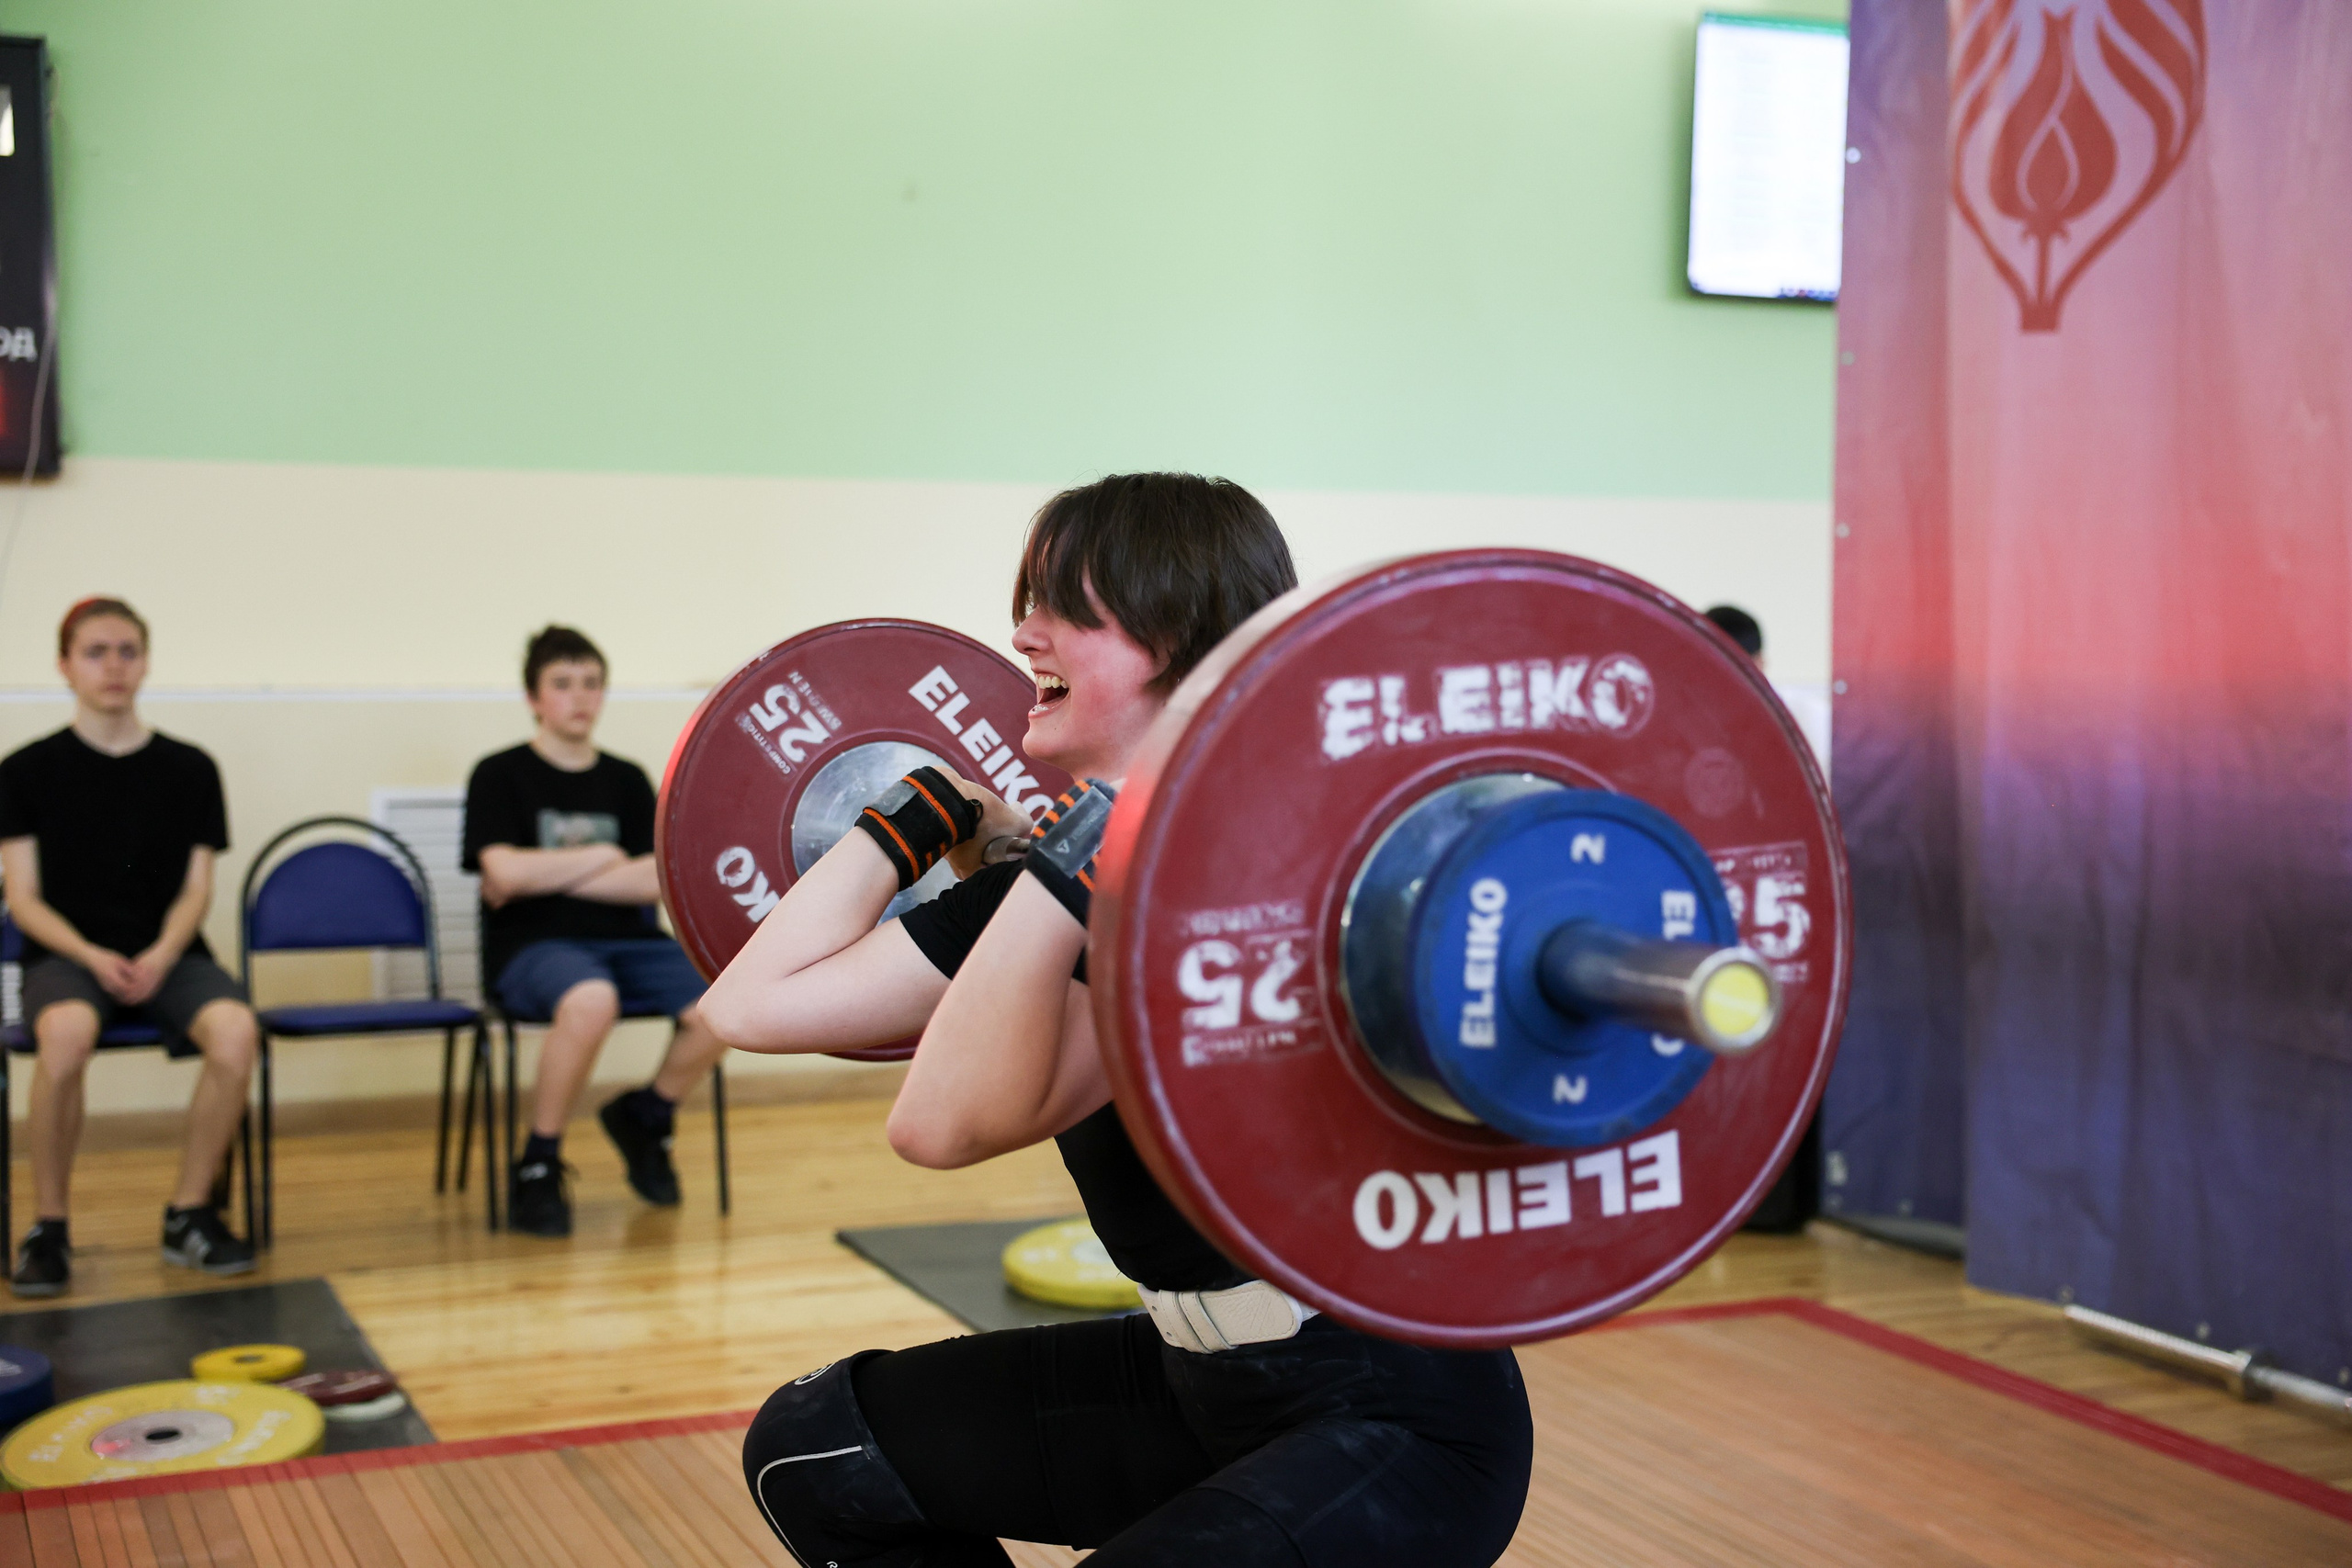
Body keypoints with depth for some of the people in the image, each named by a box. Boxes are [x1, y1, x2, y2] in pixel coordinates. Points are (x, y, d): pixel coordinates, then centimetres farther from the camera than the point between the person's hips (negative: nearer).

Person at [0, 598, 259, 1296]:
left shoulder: (189, 769, 8)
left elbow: (196, 889, 6)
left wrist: (160, 957, -14)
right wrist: (94, 958, -16)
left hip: (167, 955, 2)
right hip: (64, 955, -2)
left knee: (235, 1029, -31)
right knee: (67, 1033, -37)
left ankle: (189, 1214, -13)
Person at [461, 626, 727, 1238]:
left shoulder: (626, 780, 15)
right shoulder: (500, 775, 5)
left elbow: (660, 881, 2)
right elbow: (505, 874, -11)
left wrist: (547, 876, -5)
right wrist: (604, 857, -1)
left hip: (627, 940, 4)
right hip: (533, 945, -4)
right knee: (590, 1002, -40)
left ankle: (644, 1118, 8)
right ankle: (537, 1167, -17)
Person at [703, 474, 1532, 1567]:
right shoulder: (1060, 889, 1)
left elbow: (948, 1121, -35)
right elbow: (754, 1003, 5)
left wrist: (1088, 846, -37)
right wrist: (932, 812, 10)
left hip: (1398, 1422, -9)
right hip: (1204, 1381, 9)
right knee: (814, 1450, 12)